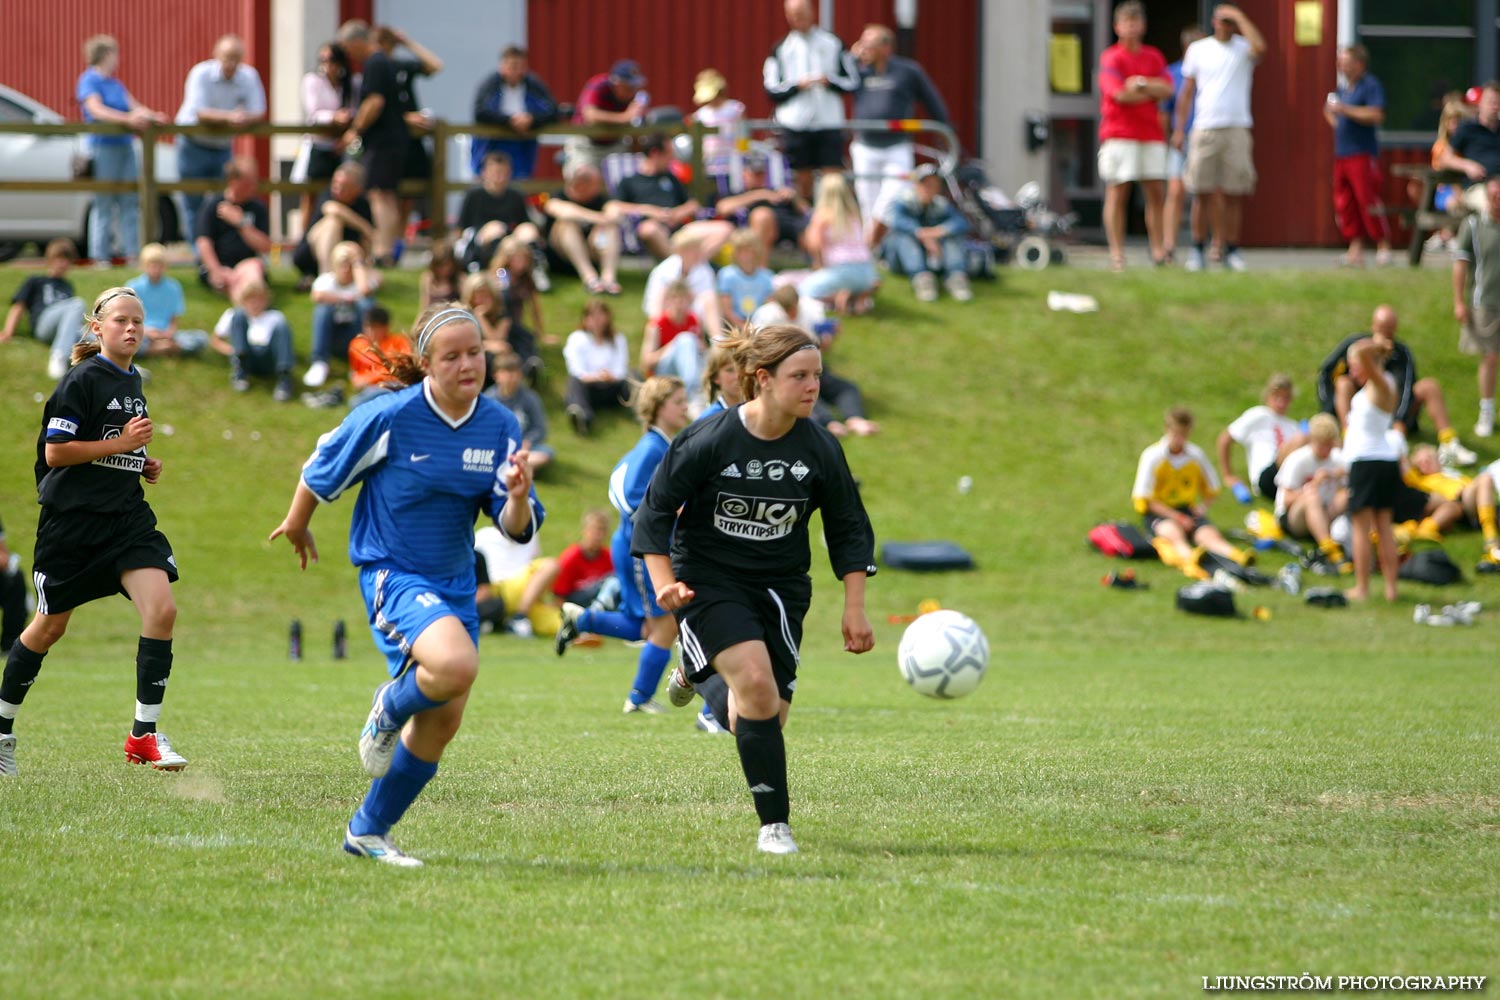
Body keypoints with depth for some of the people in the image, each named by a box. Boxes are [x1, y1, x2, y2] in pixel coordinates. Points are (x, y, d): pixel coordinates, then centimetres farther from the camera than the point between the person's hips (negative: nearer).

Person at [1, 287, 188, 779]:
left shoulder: (132, 382, 13)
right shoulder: (82, 380, -11)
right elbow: (55, 451, -16)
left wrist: (142, 464, 11)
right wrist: (120, 444, -17)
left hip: (126, 515, 6)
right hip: (73, 518, -6)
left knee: (162, 610, -13)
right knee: (50, 627, 5)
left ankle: (144, 734, -7)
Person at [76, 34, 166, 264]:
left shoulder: (115, 83, 18)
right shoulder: (89, 81, -6)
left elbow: (133, 106, 13)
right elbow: (96, 109, -19)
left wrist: (151, 116, -8)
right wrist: (127, 119, -30)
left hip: (124, 145, 7)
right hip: (103, 147, -7)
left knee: (129, 202, 3)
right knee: (104, 203, -4)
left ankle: (132, 250, 4)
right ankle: (100, 255, -1)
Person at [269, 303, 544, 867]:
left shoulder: (499, 427, -4)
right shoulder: (390, 418, -17)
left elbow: (517, 530, -4)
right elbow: (323, 469, 0)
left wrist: (519, 499, -26)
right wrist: (297, 525, 15)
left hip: (455, 583, 6)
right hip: (392, 573, -6)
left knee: (442, 725, 9)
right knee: (456, 666, -33)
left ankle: (367, 832, 28)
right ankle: (390, 708, 2)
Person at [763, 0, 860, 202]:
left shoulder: (833, 43, 9)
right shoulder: (781, 49, 9)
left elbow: (853, 82, 9)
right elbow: (771, 90, 4)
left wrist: (830, 82, -9)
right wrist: (797, 86, -11)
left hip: (829, 123, 0)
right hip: (795, 123, 0)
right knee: (803, 180, 3)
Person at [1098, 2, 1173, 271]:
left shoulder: (1154, 56, 14)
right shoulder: (1111, 57, -2)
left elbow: (1167, 89, 3)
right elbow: (1119, 94, -14)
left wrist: (1142, 83, -13)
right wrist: (1152, 92, -1)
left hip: (1151, 135, 5)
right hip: (1119, 135, -5)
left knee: (1156, 191, 1)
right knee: (1117, 192, -6)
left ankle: (1158, 250, 3)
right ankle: (1116, 253, -6)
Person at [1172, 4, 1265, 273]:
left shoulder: (1243, 48, 4)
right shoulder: (1198, 49, 10)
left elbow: (1259, 48, -21)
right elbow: (1187, 92, 13)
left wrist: (1240, 17, -12)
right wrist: (1179, 129, 7)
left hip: (1237, 129, -1)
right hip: (1205, 128, 1)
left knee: (1234, 195, -1)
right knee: (1203, 192, 0)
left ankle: (1231, 249, 6)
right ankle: (1198, 248, 8)